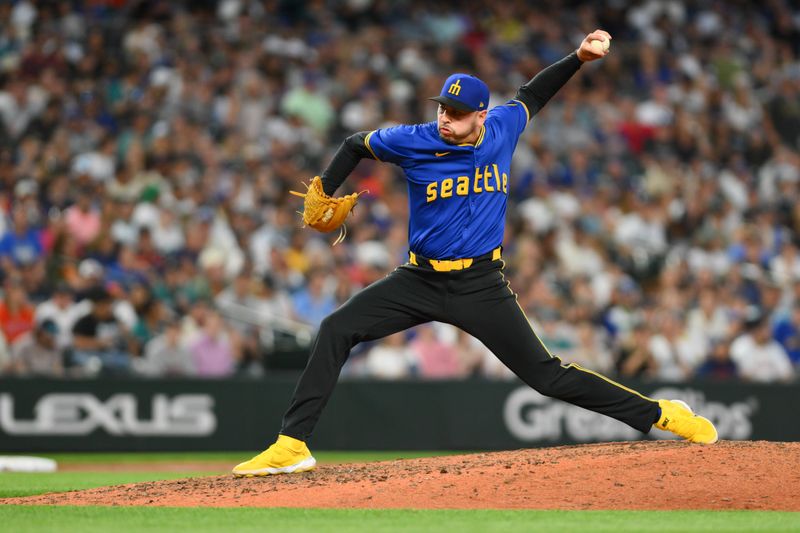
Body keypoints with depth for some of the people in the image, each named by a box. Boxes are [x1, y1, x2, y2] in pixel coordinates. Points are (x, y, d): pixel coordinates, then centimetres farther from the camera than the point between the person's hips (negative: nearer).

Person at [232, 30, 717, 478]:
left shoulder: (502, 129, -4)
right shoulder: (413, 142, -10)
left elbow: (532, 95, 17)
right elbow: (356, 145, 8)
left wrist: (579, 58, 7)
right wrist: (322, 197, 1)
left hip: (481, 287, -1)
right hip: (421, 279, 1)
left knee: (546, 375, -6)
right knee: (336, 331, -15)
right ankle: (292, 446, -14)